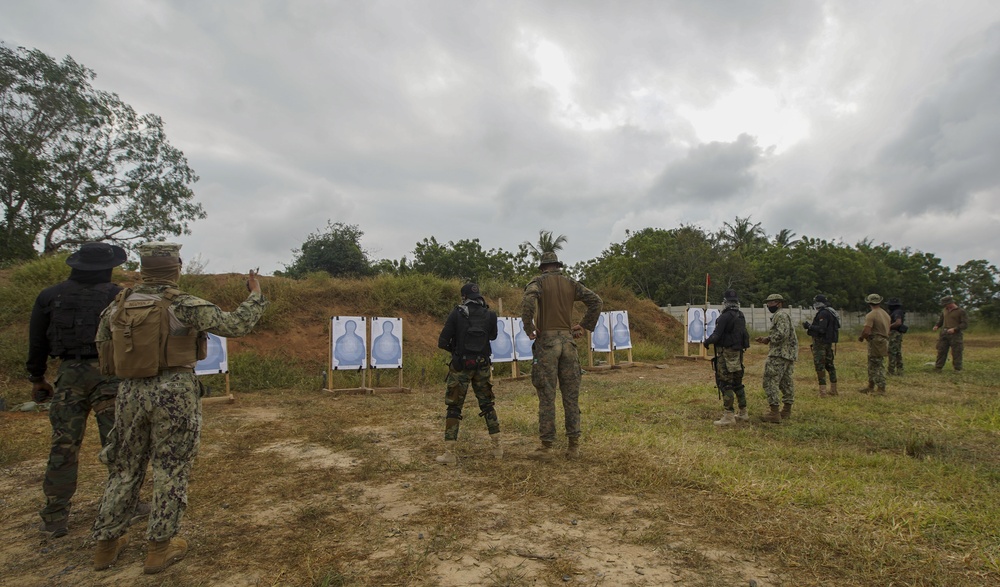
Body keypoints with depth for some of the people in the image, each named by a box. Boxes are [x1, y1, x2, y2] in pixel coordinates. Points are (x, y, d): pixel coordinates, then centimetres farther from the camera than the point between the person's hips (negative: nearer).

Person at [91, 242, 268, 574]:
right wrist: (256, 296, 0)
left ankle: (106, 543, 31)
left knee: (125, 469, 20)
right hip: (174, 392, -5)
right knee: (171, 471, 8)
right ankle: (159, 548, 17)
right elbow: (236, 325, -13)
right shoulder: (184, 305, -12)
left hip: (131, 393, 5)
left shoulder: (117, 306, 4)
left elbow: (101, 347, 15)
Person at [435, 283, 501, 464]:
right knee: (487, 405, 16)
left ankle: (449, 453, 5)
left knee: (454, 407, 7)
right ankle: (497, 447, 19)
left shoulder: (456, 314, -9)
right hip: (482, 366, 3)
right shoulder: (490, 315, -2)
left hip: (460, 367, -2)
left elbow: (442, 343, -9)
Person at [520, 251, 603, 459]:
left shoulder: (538, 282, -1)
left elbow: (528, 302, -21)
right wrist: (584, 326, 8)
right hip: (568, 340, 3)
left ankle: (546, 446, 8)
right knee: (571, 396, 8)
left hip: (547, 341, -3)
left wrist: (529, 329, -10)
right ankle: (574, 445, 12)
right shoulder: (571, 284, 11)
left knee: (547, 396, 2)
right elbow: (597, 301, 6)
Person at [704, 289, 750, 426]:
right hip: (738, 353, 9)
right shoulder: (741, 316, 8)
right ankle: (743, 413, 25)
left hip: (726, 354, -8)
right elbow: (743, 335, 16)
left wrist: (706, 341, 0)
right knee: (737, 383, 17)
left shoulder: (725, 317, -17)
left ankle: (729, 416, -4)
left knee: (725, 384, -5)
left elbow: (716, 335, -20)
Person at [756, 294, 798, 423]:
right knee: (786, 383, 15)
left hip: (779, 354, -11)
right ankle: (786, 411, 23)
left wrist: (768, 339, -11)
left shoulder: (780, 315, -11)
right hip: (789, 355, 11)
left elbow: (782, 334, -24)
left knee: (770, 382, -9)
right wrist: (767, 340, 11)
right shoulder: (784, 316, 21)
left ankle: (774, 413, -10)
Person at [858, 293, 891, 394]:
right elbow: (887, 330, 16)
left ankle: (881, 389, 2)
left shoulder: (870, 315, -16)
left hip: (875, 343, -9)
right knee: (872, 365, 17)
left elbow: (866, 331, -23)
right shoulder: (886, 314, 12)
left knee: (878, 366, -2)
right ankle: (871, 386, 25)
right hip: (884, 340, 9)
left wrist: (861, 337, -5)